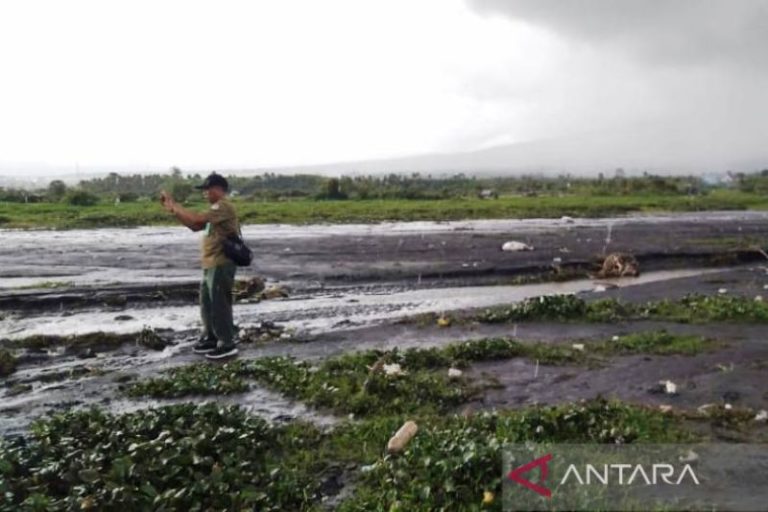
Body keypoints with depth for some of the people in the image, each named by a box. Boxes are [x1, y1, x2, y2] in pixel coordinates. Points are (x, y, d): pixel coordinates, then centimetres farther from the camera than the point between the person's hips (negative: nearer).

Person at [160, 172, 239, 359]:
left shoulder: (223, 206, -15)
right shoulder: (217, 208, 18)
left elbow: (197, 219, -25)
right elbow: (195, 226, 18)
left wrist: (175, 206, -14)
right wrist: (174, 210, 9)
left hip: (221, 265, -10)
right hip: (211, 264, 10)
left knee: (219, 304, -4)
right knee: (207, 303, 17)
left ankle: (227, 344, 4)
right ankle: (211, 338, 29)